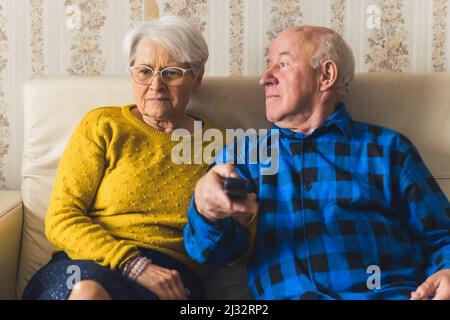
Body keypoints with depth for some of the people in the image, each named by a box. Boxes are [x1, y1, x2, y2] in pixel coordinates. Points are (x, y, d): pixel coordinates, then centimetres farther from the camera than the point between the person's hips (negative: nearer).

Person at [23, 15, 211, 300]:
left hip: (169, 278, -1)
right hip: (89, 262, 1)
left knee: (91, 289, -34)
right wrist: (133, 264, -16)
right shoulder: (103, 126, 8)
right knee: (87, 290, -36)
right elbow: (61, 219, -2)